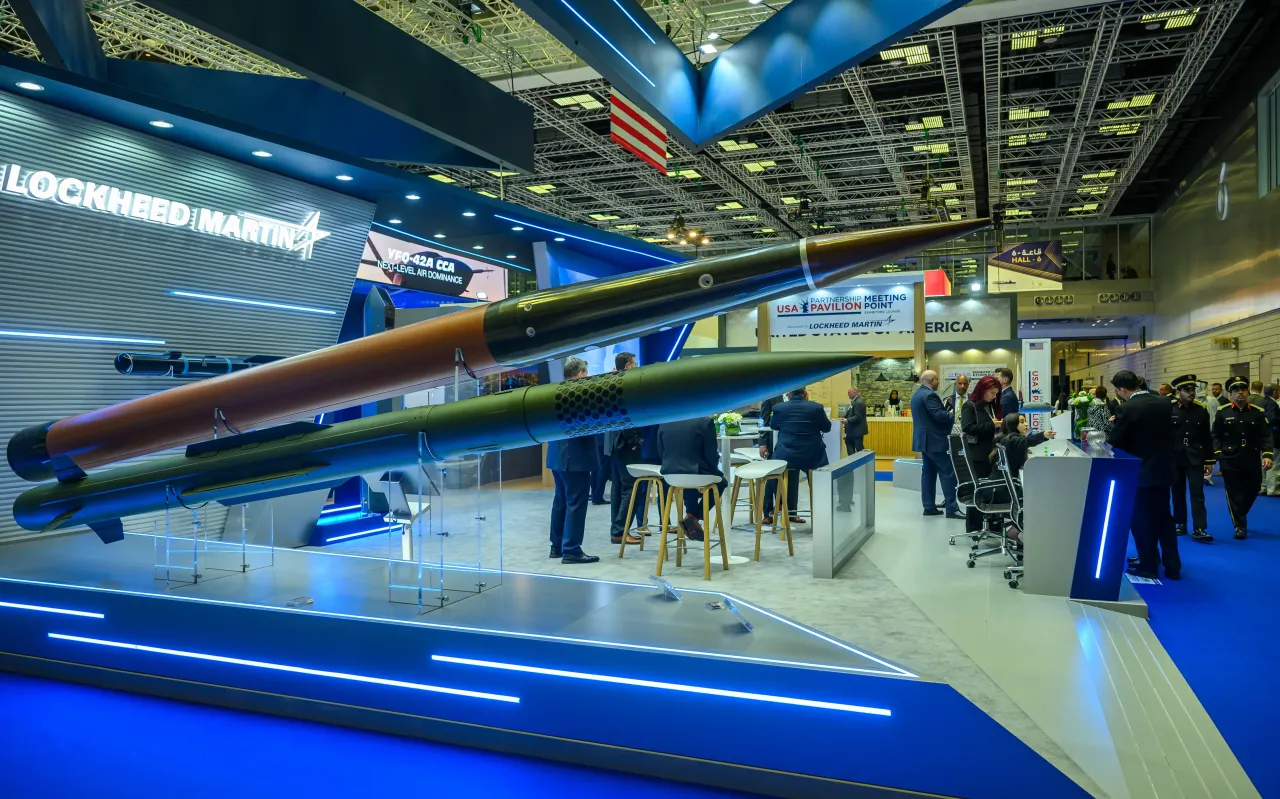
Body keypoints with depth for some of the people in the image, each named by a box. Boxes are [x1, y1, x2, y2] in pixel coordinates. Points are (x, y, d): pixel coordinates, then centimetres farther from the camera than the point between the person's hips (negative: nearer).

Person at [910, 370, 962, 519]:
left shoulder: (917, 394, 15)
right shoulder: (929, 395, -17)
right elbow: (939, 415, -24)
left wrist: (948, 412, 14)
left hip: (925, 439, 10)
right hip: (934, 440, -10)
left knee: (929, 471, 11)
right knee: (948, 472, -7)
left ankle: (929, 507, 11)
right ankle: (951, 508, -7)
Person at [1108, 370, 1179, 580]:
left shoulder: (1128, 409, -19)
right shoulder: (1165, 403, 0)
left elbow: (1114, 442, -15)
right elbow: (1167, 431, 13)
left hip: (1139, 473, -6)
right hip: (1163, 470, 6)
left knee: (1141, 521, 7)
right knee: (1164, 518, 16)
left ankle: (1149, 566, 14)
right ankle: (1172, 566, 21)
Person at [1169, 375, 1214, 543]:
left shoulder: (1201, 411, 2)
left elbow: (1207, 438, 5)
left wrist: (1209, 461, 4)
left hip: (1195, 458, 1)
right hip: (1174, 458, 0)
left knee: (1197, 493, -5)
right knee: (1178, 493, 9)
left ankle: (1199, 529, -7)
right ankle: (1181, 524, 22)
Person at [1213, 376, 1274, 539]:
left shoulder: (1258, 412, 0)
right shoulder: (1222, 412, -2)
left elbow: (1265, 437, -3)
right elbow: (1216, 436, 2)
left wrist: (1267, 455, -15)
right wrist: (1218, 453, -7)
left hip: (1252, 460, 2)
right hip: (1230, 460, -2)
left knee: (1252, 491, 12)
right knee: (1234, 493, 1)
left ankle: (1240, 516, 38)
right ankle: (1240, 525, 12)